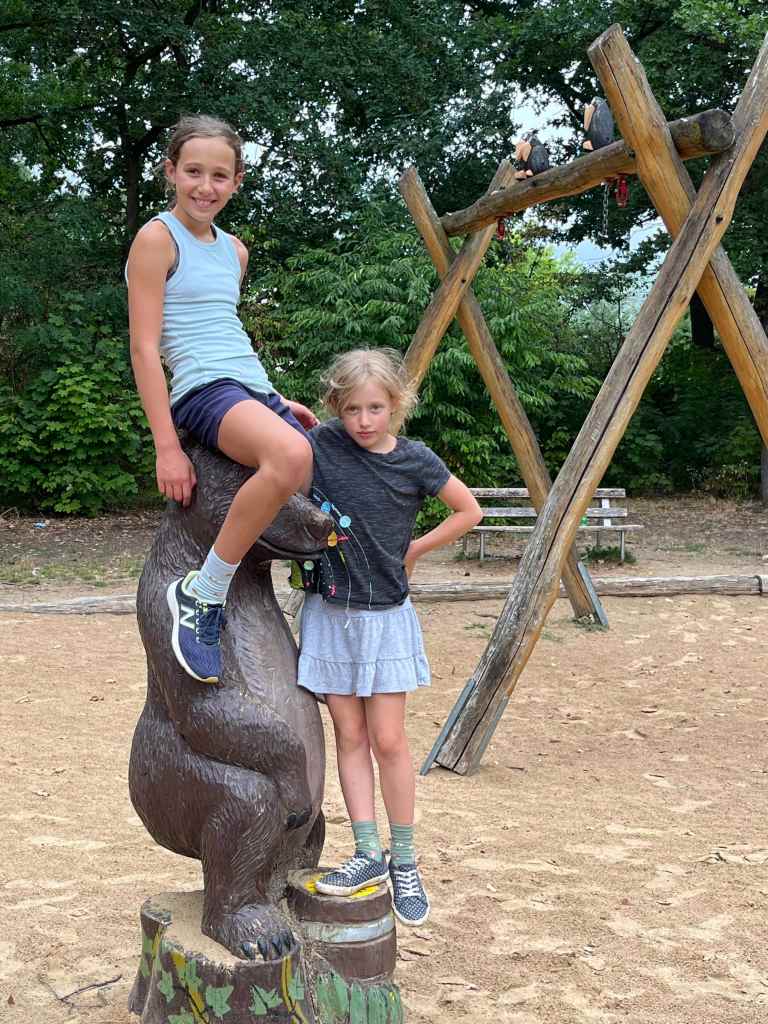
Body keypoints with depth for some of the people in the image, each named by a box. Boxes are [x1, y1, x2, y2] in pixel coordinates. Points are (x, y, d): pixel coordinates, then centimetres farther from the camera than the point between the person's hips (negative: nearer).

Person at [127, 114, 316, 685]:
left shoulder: (234, 251, 20)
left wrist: (279, 402, 18)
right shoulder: (158, 238, -2)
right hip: (204, 392, -8)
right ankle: (203, 594, -25)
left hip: (255, 391, 8)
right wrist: (167, 446, -16)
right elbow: (145, 347, -9)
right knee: (291, 456, -37)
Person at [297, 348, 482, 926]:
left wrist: (413, 550, 2)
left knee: (388, 739, 1)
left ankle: (404, 860, 15)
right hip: (331, 614, 2)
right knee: (350, 735, 6)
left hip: (386, 616, -2)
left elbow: (469, 511, 5)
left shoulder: (414, 460, -7)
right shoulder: (322, 444, -4)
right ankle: (368, 854, 14)